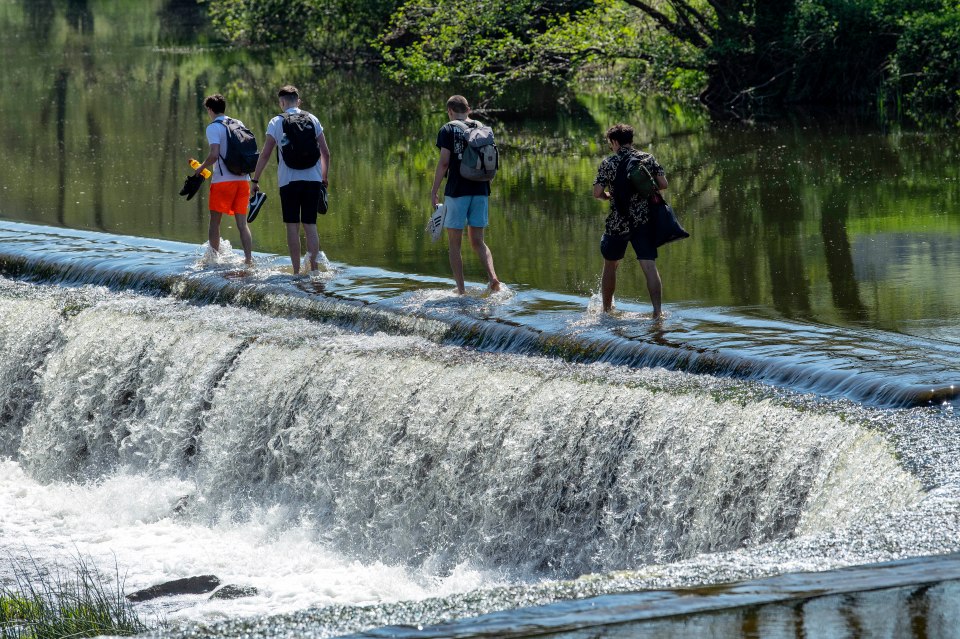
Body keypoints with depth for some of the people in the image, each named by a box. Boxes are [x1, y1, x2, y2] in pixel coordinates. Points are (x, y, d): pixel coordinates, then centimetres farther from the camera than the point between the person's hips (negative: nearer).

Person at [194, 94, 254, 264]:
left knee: (215, 221, 7)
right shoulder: (239, 124, 13)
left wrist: (201, 167, -2)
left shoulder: (213, 127, -7)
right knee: (242, 223, 4)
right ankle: (249, 258, -6)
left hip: (222, 180, -5)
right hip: (242, 179, 5)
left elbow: (214, 155, -18)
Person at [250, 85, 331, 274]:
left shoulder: (277, 122, -1)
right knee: (310, 224, 6)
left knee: (293, 226, 2)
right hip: (312, 180, 2)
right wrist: (325, 178, 17)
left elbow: (265, 154, -4)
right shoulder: (312, 120, 6)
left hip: (289, 181, -2)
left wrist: (255, 180, 3)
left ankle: (296, 271, 0)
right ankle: (315, 267, -4)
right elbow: (326, 152, 6)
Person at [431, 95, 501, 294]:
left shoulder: (448, 130, -4)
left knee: (455, 243, 5)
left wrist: (434, 191, -5)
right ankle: (492, 276, -13)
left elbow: (444, 162, -10)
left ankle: (461, 289, 1)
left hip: (457, 191, -4)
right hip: (480, 191, 4)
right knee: (478, 241, 11)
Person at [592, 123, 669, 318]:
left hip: (617, 223, -1)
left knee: (610, 265, 18)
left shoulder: (608, 164, -4)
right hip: (644, 221, 1)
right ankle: (657, 311, -18)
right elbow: (663, 184, -3)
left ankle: (606, 309, 28)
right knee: (649, 266, -6)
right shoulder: (648, 159, 2)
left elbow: (597, 193, -9)